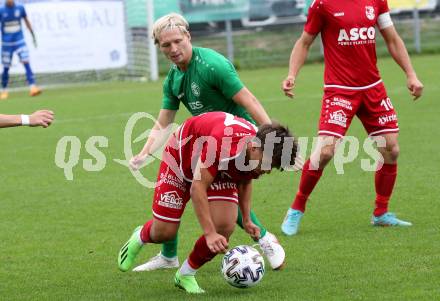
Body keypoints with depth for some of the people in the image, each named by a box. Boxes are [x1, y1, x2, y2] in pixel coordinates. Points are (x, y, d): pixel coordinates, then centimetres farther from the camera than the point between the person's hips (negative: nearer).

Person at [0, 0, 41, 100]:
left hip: (20, 41, 1)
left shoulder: (20, 8, -2)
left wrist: (33, 36, 15)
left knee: (26, 63, -13)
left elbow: (27, 21, 10)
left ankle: (32, 87, -19)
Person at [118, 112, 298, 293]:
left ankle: (186, 275, 5)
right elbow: (197, 187, -38)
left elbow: (245, 180, 5)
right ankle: (139, 238, 34)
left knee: (225, 226, -18)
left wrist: (246, 220, 0)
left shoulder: (256, 151, -22)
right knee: (164, 232, -5)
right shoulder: (223, 141, -44)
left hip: (221, 171, 5)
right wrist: (209, 234, -42)